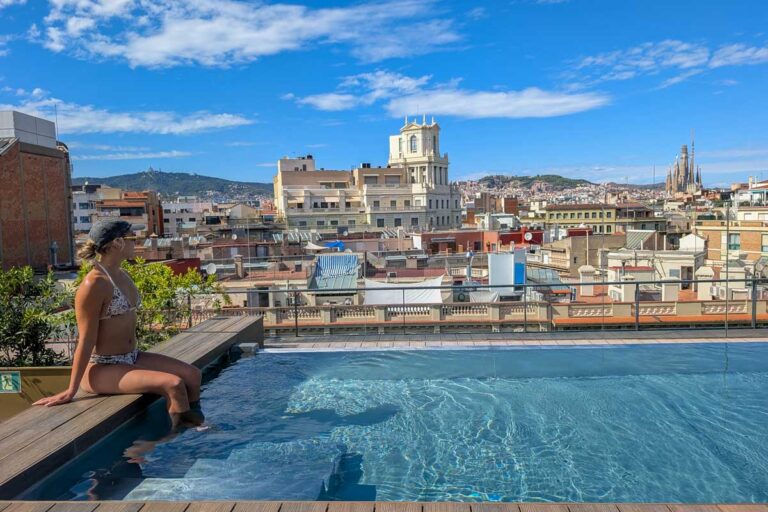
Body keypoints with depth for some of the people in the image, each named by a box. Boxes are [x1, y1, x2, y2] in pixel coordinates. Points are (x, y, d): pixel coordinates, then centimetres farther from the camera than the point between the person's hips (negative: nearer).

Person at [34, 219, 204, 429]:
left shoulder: (123, 276, 9)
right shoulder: (95, 283, -18)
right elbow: (86, 341, -17)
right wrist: (72, 390, -13)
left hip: (132, 358, 9)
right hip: (102, 368, -9)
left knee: (193, 374, -3)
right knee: (174, 384, -23)